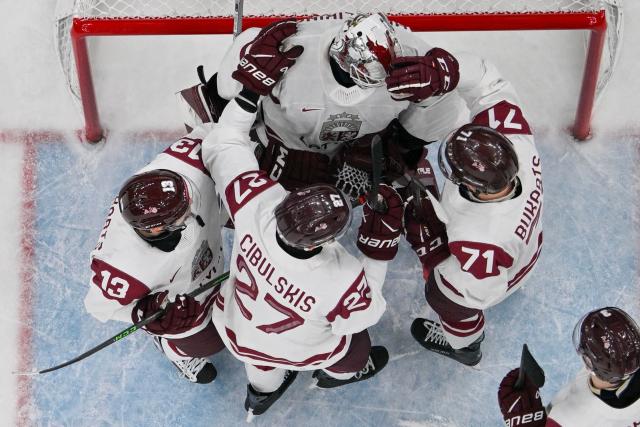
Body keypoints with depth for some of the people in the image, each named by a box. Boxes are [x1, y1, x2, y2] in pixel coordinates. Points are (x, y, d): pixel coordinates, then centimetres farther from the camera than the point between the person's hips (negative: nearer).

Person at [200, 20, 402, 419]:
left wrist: (254, 80, -27)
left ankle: (262, 392, 74)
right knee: (352, 348, 32)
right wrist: (381, 241, -28)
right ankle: (341, 373, 70)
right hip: (291, 350, -3)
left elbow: (223, 146, -23)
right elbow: (364, 311, -22)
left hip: (234, 327, 3)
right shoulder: (342, 282, -48)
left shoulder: (257, 203, -41)